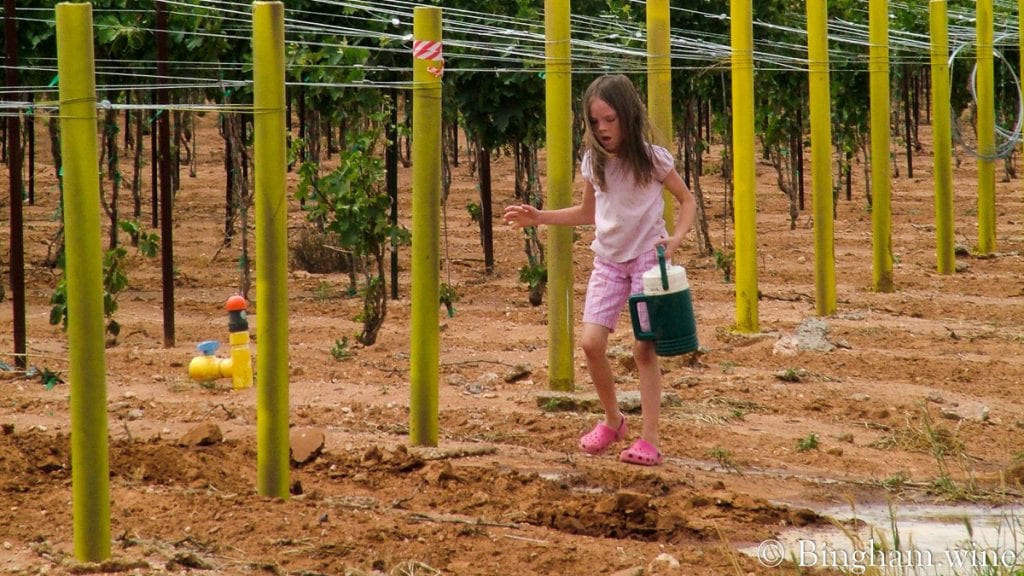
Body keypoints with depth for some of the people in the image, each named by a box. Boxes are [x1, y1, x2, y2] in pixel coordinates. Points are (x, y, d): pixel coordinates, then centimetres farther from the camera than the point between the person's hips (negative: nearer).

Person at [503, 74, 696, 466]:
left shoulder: (653, 158, -10)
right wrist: (539, 218, 6)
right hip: (608, 260, 4)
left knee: (644, 349, -5)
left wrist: (677, 238, -18)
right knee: (591, 342, -8)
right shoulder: (593, 161, 3)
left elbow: (687, 200, -1)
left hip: (648, 258, -4)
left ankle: (649, 439, -1)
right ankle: (612, 420, 13)